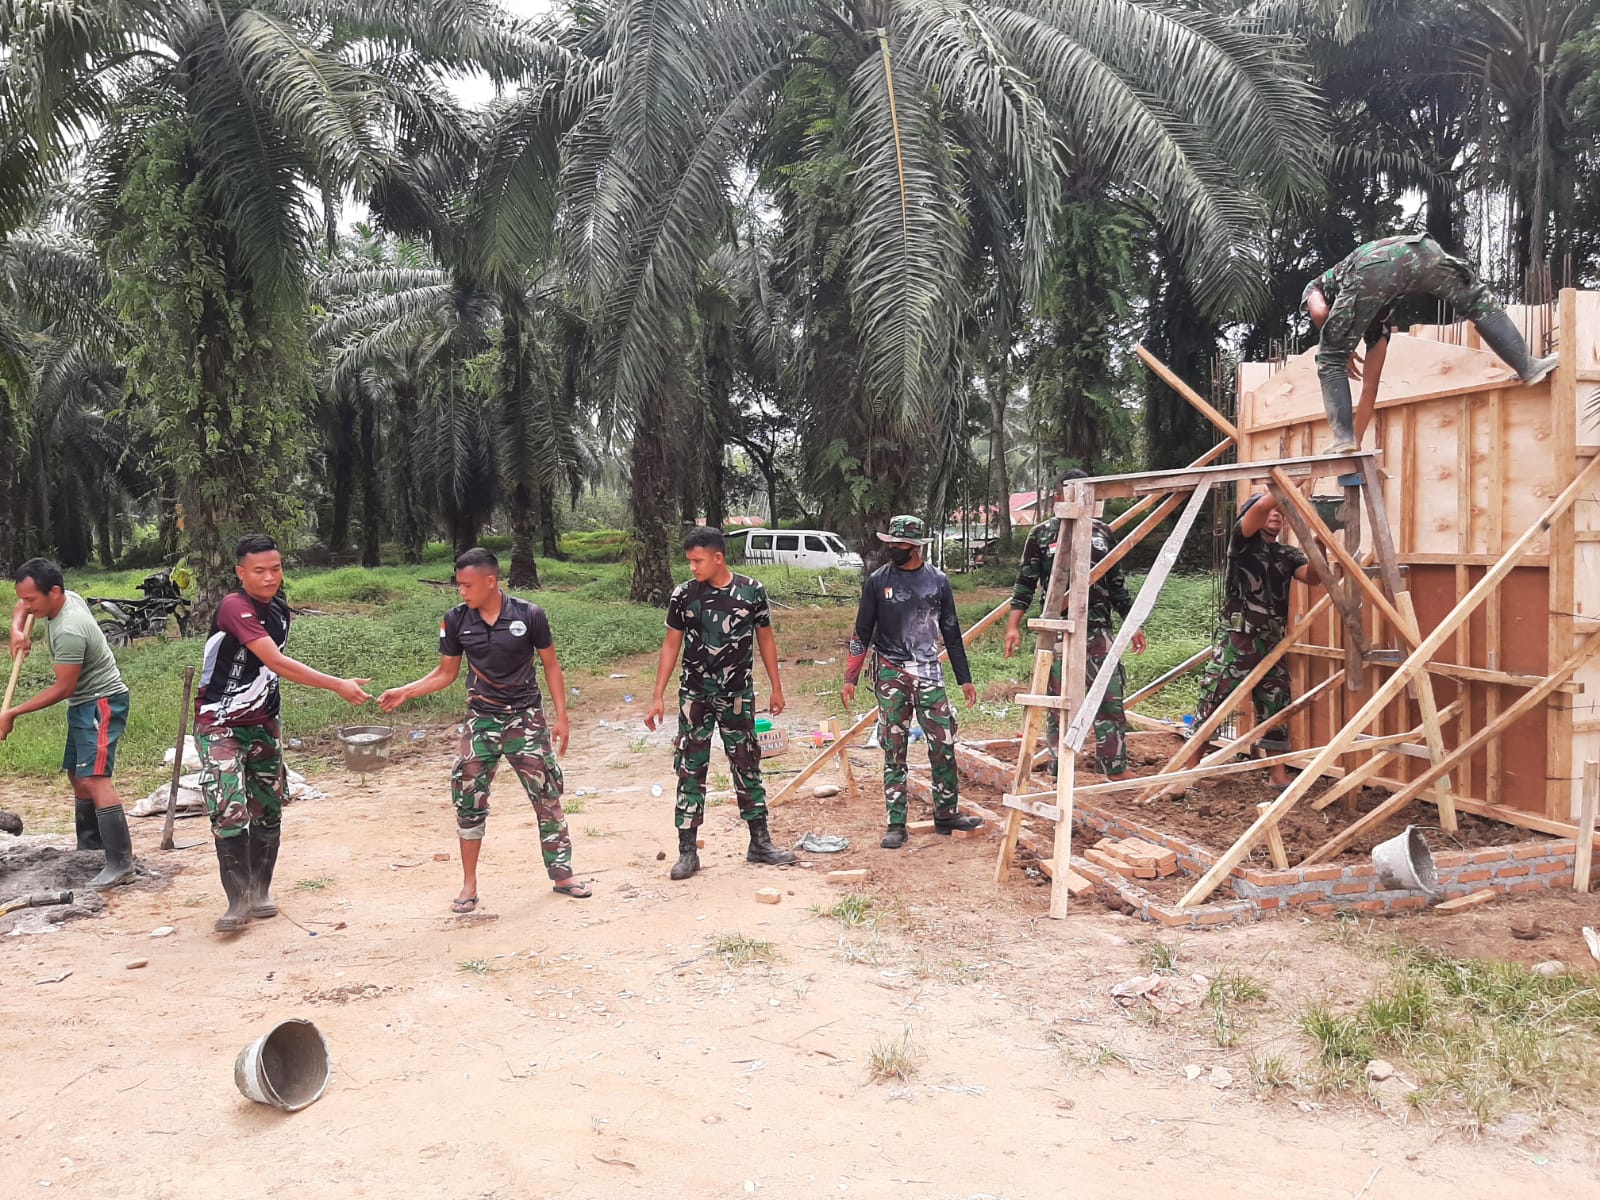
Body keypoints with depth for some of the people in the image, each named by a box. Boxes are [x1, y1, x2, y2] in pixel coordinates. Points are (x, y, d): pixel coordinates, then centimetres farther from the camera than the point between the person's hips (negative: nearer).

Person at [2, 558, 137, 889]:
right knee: (77, 776, 18)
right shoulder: (67, 597, -1)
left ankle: (121, 864, -24)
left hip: (102, 703, -11)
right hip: (84, 702, 11)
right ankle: (89, 848, 29)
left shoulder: (69, 631, -28)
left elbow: (62, 689, -22)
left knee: (94, 778, -19)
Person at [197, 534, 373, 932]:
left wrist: (273, 721, 15)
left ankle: (260, 892, 20)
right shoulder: (235, 608, -22)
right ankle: (239, 902, -5)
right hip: (220, 725, -7)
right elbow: (277, 662, -30)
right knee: (229, 810, -14)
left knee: (268, 810, 8)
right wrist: (337, 685, -33)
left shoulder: (278, 609, 4)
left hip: (262, 723, 7)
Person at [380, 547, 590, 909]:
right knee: (469, 798, -1)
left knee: (547, 796, 3)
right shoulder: (456, 621, -5)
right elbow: (446, 673, 6)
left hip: (526, 718, -2)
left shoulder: (529, 615, -11)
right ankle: (469, 885, 15)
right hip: (481, 721, 2)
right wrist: (405, 692, -8)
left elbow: (551, 666, -1)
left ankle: (562, 875, 19)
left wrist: (562, 716, -4)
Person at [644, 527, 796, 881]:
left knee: (747, 768, 9)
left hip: (738, 696, 0)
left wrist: (776, 687, 6)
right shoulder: (684, 595, -5)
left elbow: (765, 639, 5)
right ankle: (687, 851, 9)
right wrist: (658, 696, -3)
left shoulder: (751, 590, -5)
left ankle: (760, 842, 21)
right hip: (695, 696, 0)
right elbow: (671, 645, 1)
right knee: (690, 771, 1)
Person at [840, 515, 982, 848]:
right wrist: (850, 679, -1)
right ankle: (896, 825, 8)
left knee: (944, 746, 1)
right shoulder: (877, 581, 0)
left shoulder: (937, 580, 4)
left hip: (929, 673, 1)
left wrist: (965, 679, 10)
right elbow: (862, 633, 4)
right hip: (891, 674, -1)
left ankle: (946, 815, 16)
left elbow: (951, 633, 11)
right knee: (894, 751, 2)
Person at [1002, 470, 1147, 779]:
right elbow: (1025, 583, 2)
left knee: (1111, 700, 2)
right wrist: (1013, 625, -7)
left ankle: (1116, 768, 12)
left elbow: (1117, 583, 19)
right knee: (1059, 704, 2)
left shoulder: (1103, 532, 13)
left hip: (1098, 629, 3)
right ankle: (1058, 774, 12)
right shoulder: (1042, 533, 2)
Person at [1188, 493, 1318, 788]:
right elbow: (1261, 506, -17)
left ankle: (1278, 774, 19)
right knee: (1212, 703, -3)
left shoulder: (1289, 554, 14)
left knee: (1276, 710, 9)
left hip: (1272, 644, 5)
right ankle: (1191, 768, 6)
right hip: (1236, 639, -5)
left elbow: (1312, 577, -5)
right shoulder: (1243, 541, 1)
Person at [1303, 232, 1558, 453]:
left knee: (1330, 360, 10)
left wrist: (1343, 351, 27)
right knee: (1479, 303, 30)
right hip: (1419, 249, 4)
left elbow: (1318, 313, 10)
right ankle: (1527, 366, 25)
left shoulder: (1315, 286, 39)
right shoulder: (1376, 319, 45)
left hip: (1371, 267, -4)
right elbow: (1370, 386, 48)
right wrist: (1357, 442, 55)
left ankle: (1343, 438, 0)